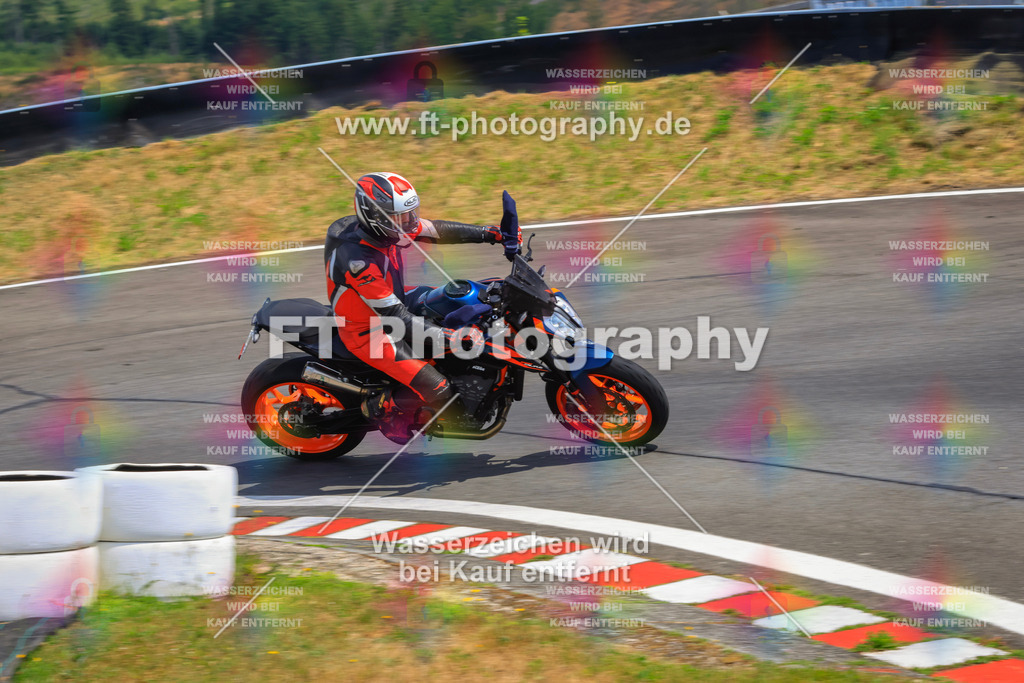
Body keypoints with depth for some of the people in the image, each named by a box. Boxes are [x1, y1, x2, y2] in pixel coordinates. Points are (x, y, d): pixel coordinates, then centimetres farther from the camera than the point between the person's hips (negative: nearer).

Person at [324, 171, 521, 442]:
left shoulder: (387, 224, -12)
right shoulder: (356, 260, -35)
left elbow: (436, 230, -3)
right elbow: (395, 316, -32)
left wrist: (494, 233, -10)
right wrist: (451, 336, -35)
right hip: (368, 332, -9)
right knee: (439, 392, -17)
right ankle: (379, 407, 6)